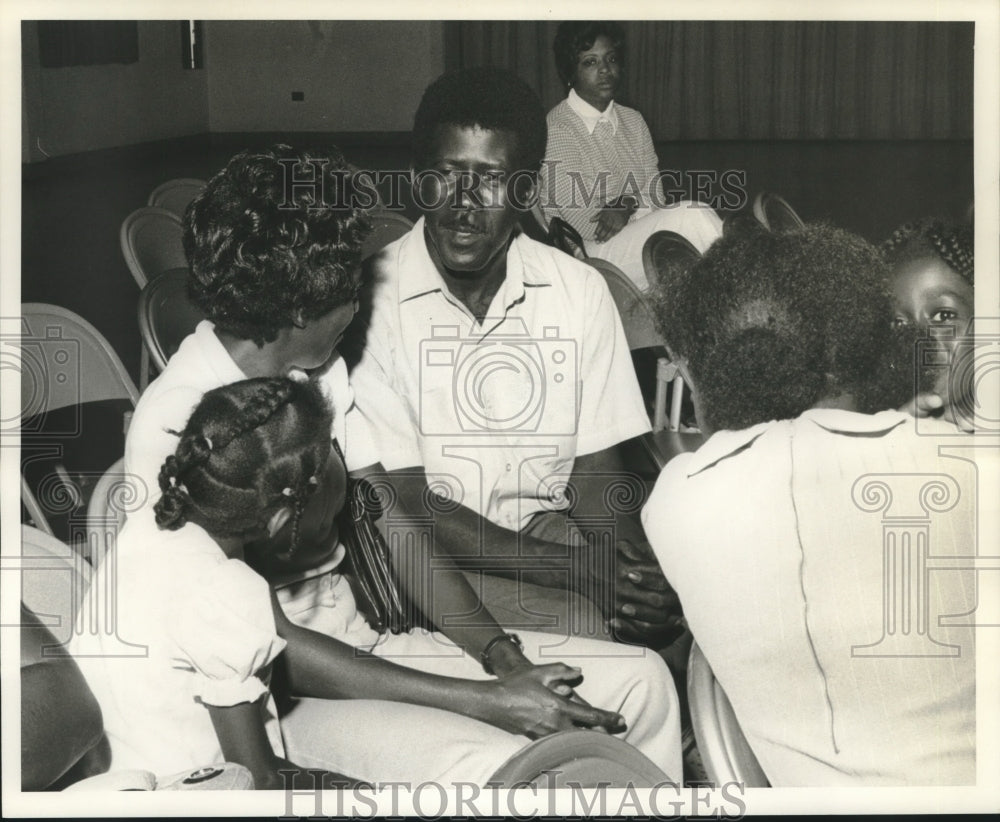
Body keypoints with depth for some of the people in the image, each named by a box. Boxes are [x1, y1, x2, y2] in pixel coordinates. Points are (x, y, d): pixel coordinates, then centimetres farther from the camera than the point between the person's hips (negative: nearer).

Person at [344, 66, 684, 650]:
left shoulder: (580, 290, 1)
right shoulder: (374, 299, -13)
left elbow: (595, 470, 4)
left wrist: (630, 556, -21)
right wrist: (577, 569, -23)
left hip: (550, 523, 5)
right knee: (599, 623, -29)